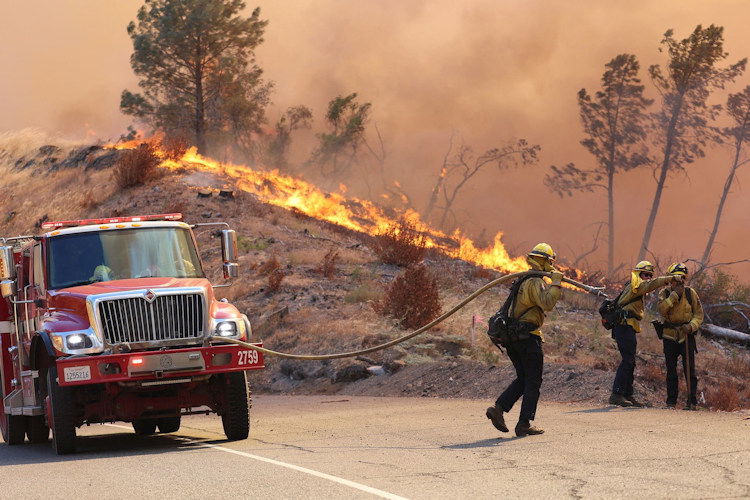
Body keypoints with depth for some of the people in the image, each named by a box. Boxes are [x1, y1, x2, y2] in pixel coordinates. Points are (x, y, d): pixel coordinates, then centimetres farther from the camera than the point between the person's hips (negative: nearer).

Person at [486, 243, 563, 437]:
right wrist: (556, 283, -23)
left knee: (522, 379, 15)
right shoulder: (536, 282, -13)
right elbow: (547, 303, -29)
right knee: (533, 382, 0)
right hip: (528, 337, -9)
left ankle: (499, 408, -1)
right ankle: (524, 424, -1)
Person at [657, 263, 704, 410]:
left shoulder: (690, 293, 0)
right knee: (671, 370, 5)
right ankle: (671, 401, 12)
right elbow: (661, 309, -18)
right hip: (670, 336, 1)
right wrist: (675, 294, -23)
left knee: (689, 369, -8)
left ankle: (692, 401, -5)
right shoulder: (665, 293, 0)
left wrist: (691, 326, -16)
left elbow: (699, 314, 2)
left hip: (687, 336, -1)